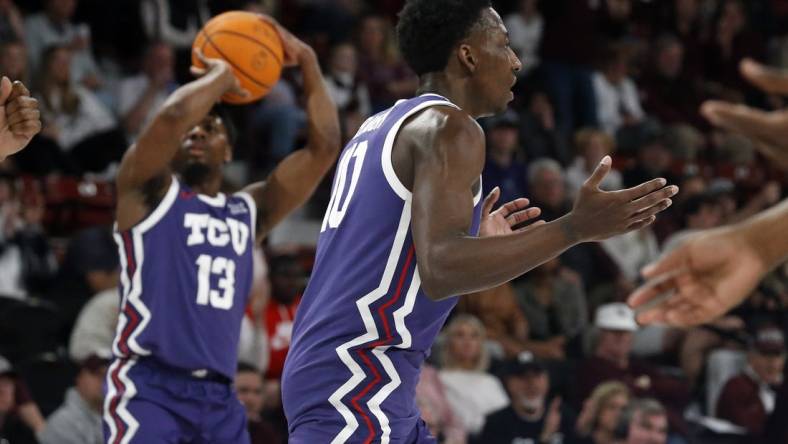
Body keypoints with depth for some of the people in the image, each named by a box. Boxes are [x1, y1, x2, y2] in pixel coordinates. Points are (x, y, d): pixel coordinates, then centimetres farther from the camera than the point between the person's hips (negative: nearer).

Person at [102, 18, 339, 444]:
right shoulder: (148, 192, 4)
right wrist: (220, 76, 1)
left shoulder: (248, 211, 19)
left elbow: (323, 146, 14)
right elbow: (173, 116, -16)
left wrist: (306, 61, 13)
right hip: (149, 386, -6)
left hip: (218, 395, 6)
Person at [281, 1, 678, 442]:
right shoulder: (447, 127, -11)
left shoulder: (379, 130, 19)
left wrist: (476, 242, 29)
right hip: (357, 388, -10)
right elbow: (440, 272, -26)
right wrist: (576, 228, -23)